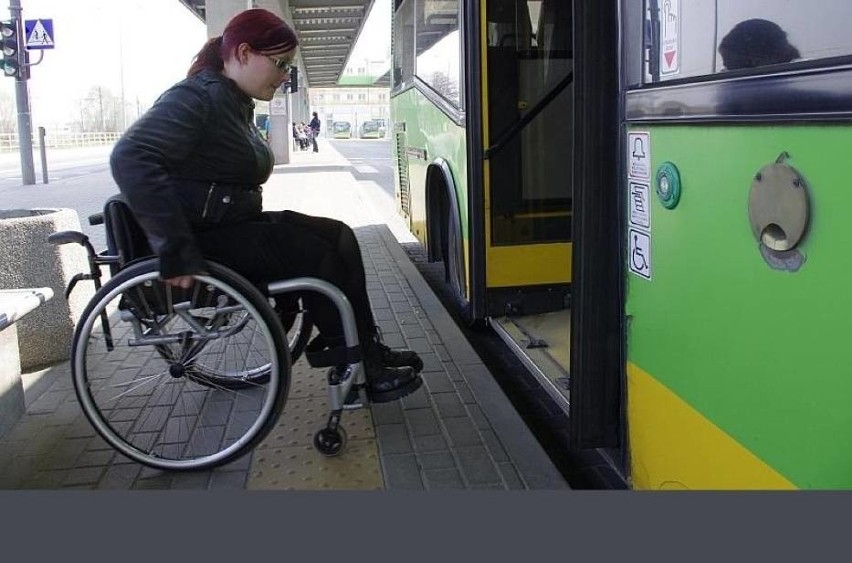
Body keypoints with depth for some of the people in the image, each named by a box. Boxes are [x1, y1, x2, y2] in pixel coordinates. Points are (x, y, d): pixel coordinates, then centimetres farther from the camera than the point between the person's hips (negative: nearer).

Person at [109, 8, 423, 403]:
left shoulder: (234, 101, 13)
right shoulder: (198, 97, -18)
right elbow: (131, 158, -31)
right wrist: (176, 250, -34)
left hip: (232, 225, 10)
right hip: (208, 240, -10)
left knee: (339, 238, 0)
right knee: (320, 257, -15)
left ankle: (367, 351, 4)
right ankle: (364, 371, -2)